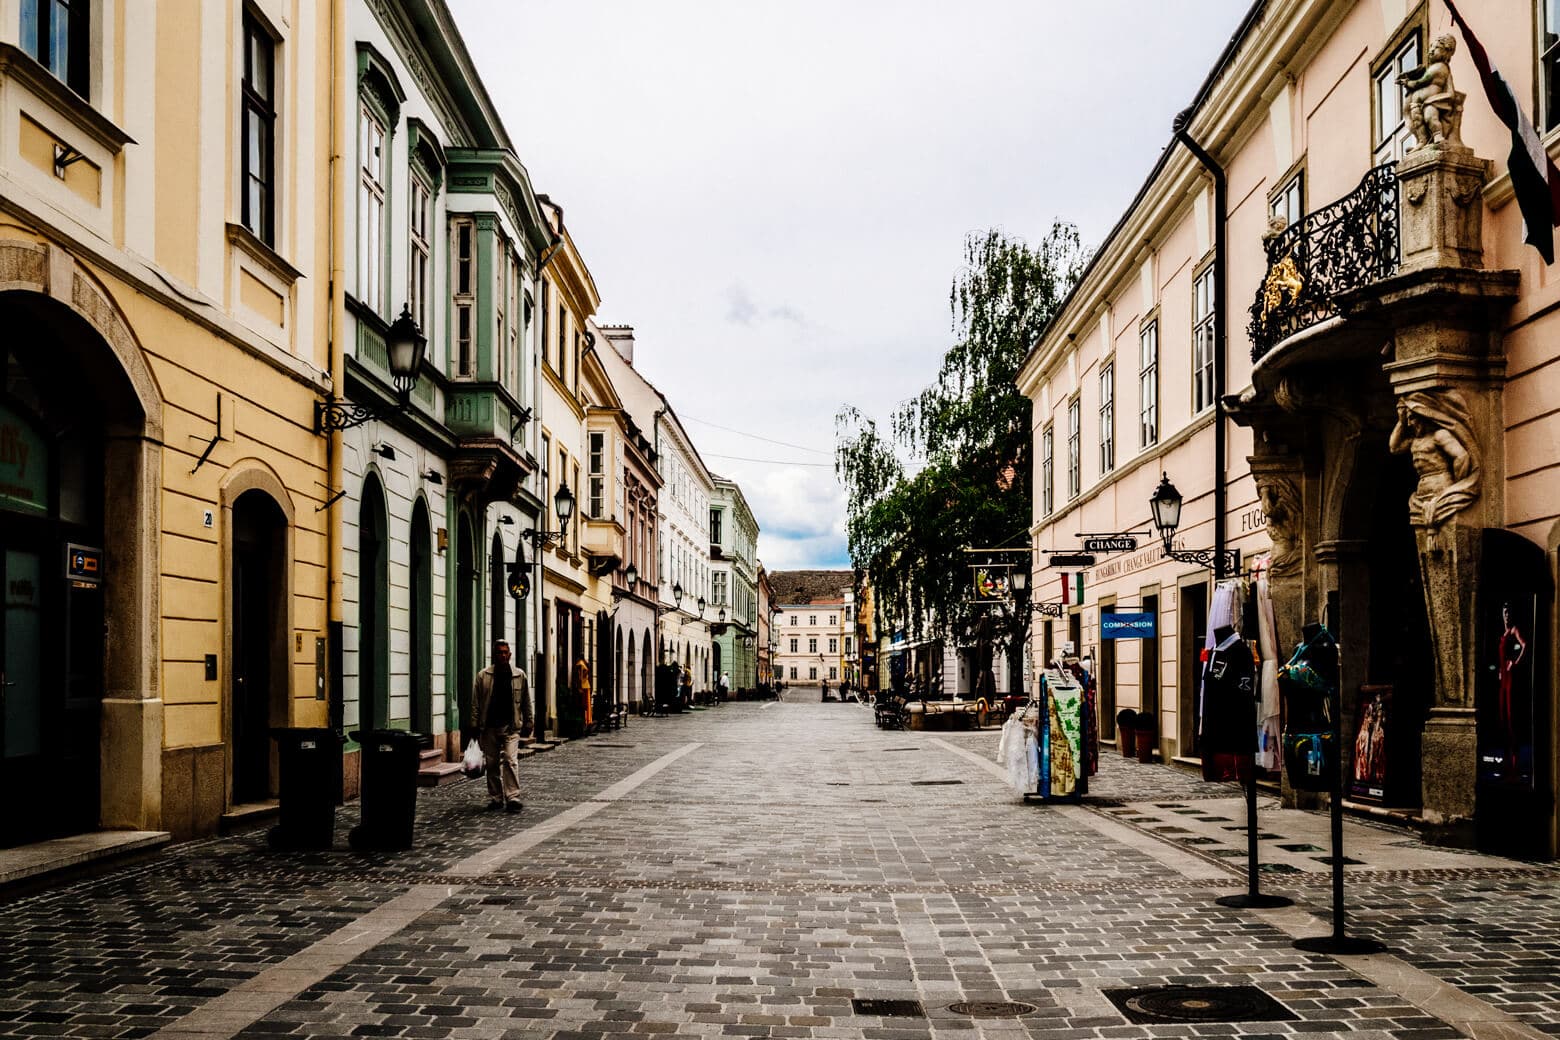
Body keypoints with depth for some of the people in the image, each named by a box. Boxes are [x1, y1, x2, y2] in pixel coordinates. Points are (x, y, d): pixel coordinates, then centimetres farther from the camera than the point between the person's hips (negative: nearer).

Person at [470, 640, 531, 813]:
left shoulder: (519, 676, 6)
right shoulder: (482, 676, 4)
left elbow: (526, 703, 11)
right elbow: (475, 703, 4)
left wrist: (527, 724, 7)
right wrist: (475, 725, -2)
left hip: (511, 726, -1)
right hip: (489, 727, 1)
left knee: (511, 760, -13)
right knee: (492, 763, 7)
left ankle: (513, 797, -13)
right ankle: (495, 798, 16)